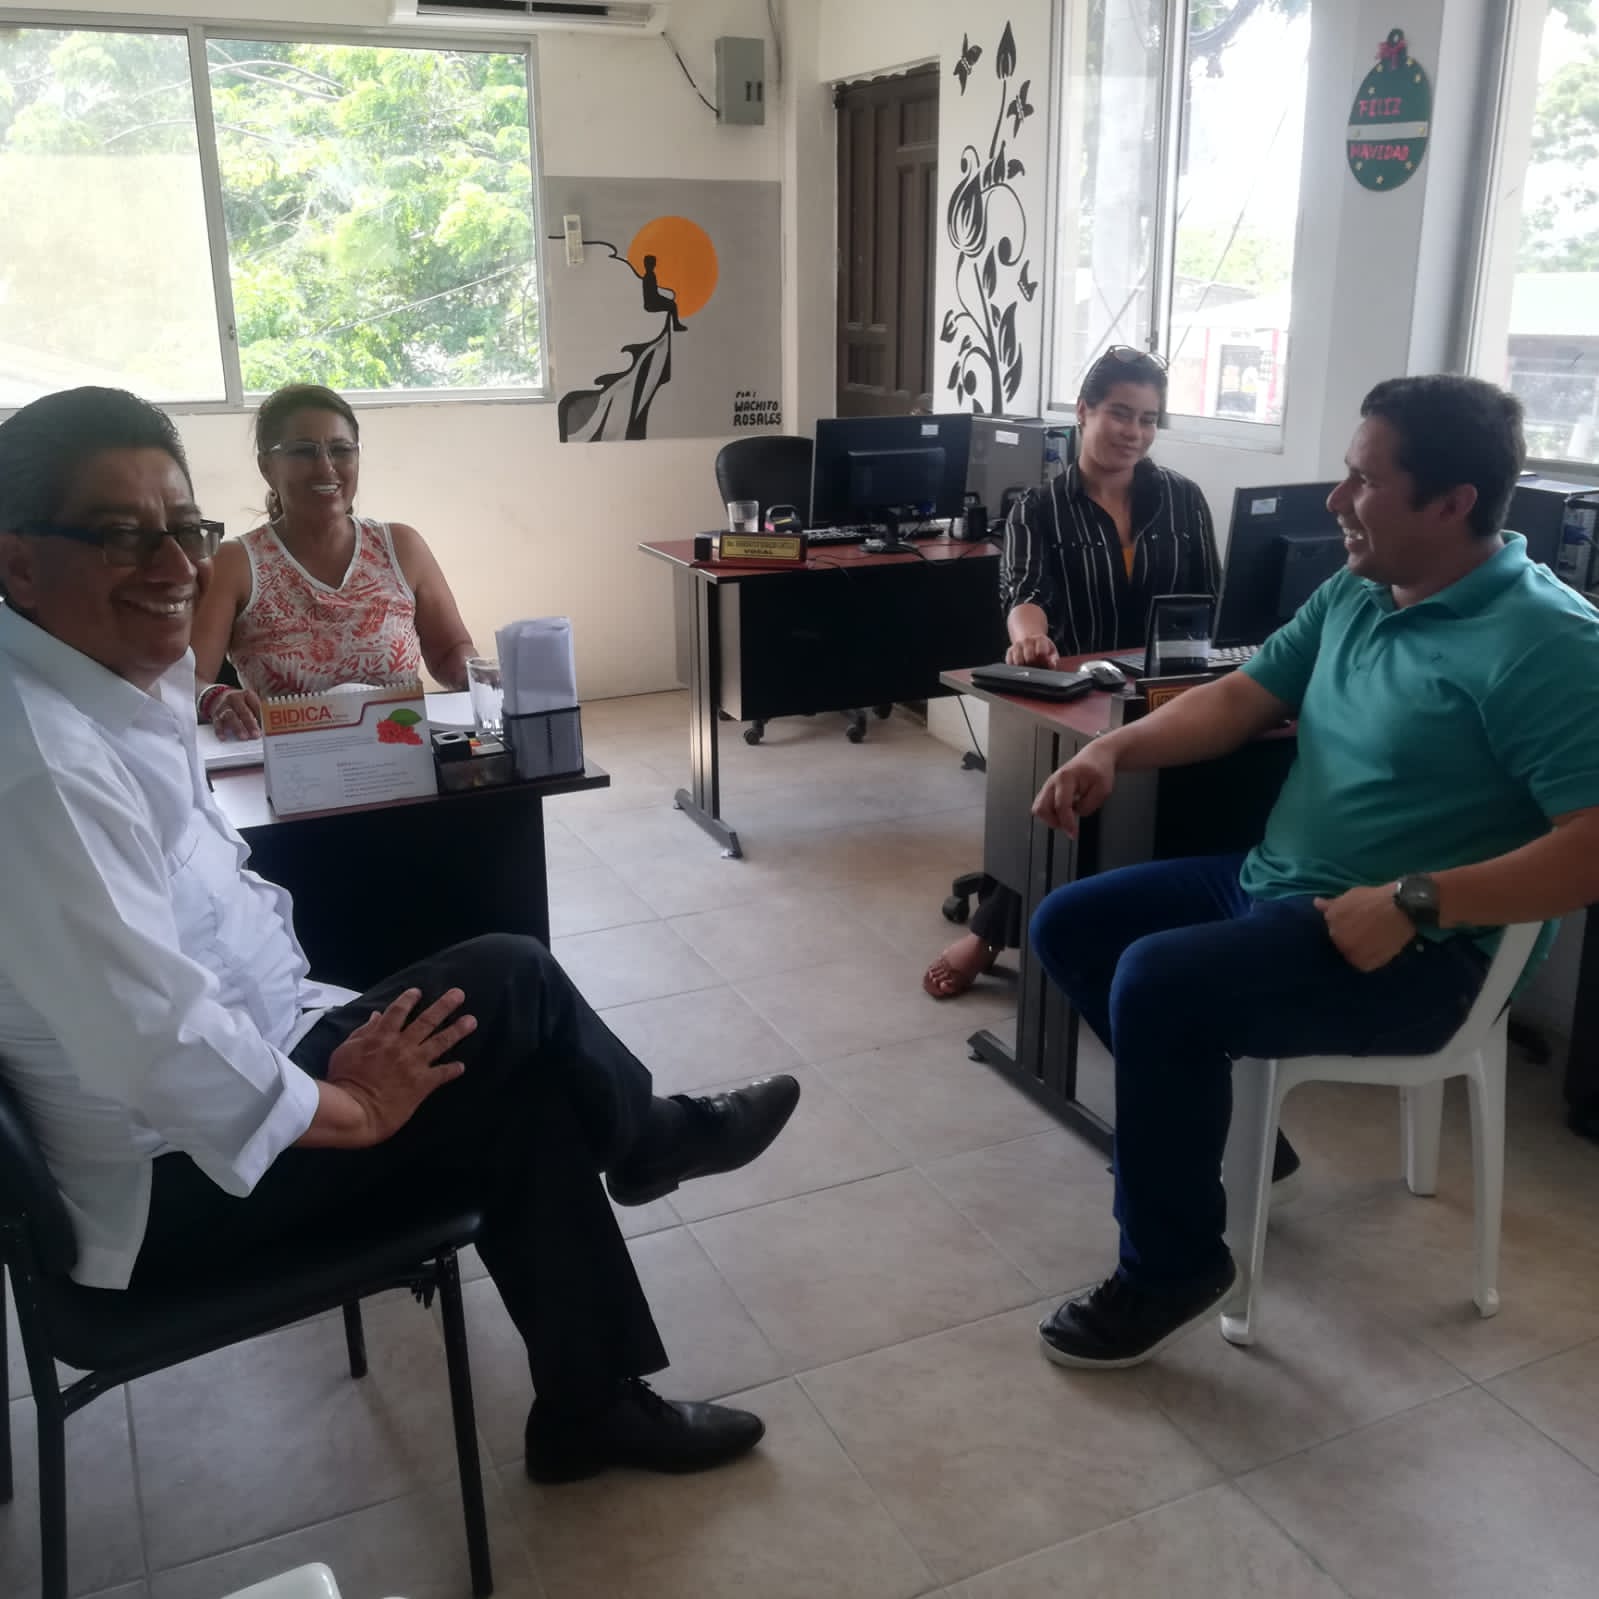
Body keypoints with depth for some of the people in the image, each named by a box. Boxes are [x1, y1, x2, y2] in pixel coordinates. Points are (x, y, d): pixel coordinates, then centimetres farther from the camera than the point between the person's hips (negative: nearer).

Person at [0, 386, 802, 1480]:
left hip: (226, 1068, 9)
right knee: (508, 987, -11)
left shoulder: (121, 683, 3)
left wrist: (321, 1044, 1)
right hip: (170, 1183, -9)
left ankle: (593, 1403, 19)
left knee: (521, 1092, 3)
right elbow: (157, 1050, -32)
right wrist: (351, 1110, -17)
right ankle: (650, 1139, 20)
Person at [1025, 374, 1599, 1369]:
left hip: (1418, 951, -9)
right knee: (1068, 925, 8)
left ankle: (1174, 1268, -8)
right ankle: (1211, 1128, 20)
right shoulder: (1353, 596, 7)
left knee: (1158, 982, -29)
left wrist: (1414, 902, -31)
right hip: (1271, 884, 9)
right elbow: (1242, 699, 12)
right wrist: (1116, 749, -4)